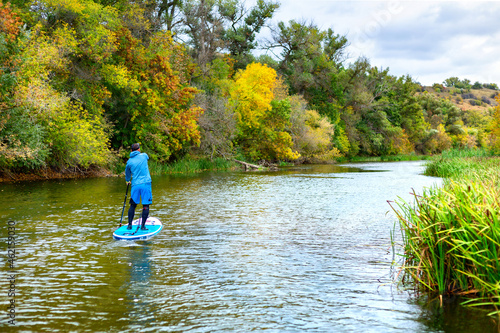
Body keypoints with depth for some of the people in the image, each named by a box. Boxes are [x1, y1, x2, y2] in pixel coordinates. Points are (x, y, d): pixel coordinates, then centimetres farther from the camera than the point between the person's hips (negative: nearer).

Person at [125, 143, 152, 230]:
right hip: (146, 183, -2)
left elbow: (127, 174, 24)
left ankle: (129, 225, 12)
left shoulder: (129, 162, 6)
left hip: (135, 185, 2)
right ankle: (143, 226, -4)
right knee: (146, 205, 0)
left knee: (133, 205, 13)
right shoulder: (144, 156, 2)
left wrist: (128, 181, 44)